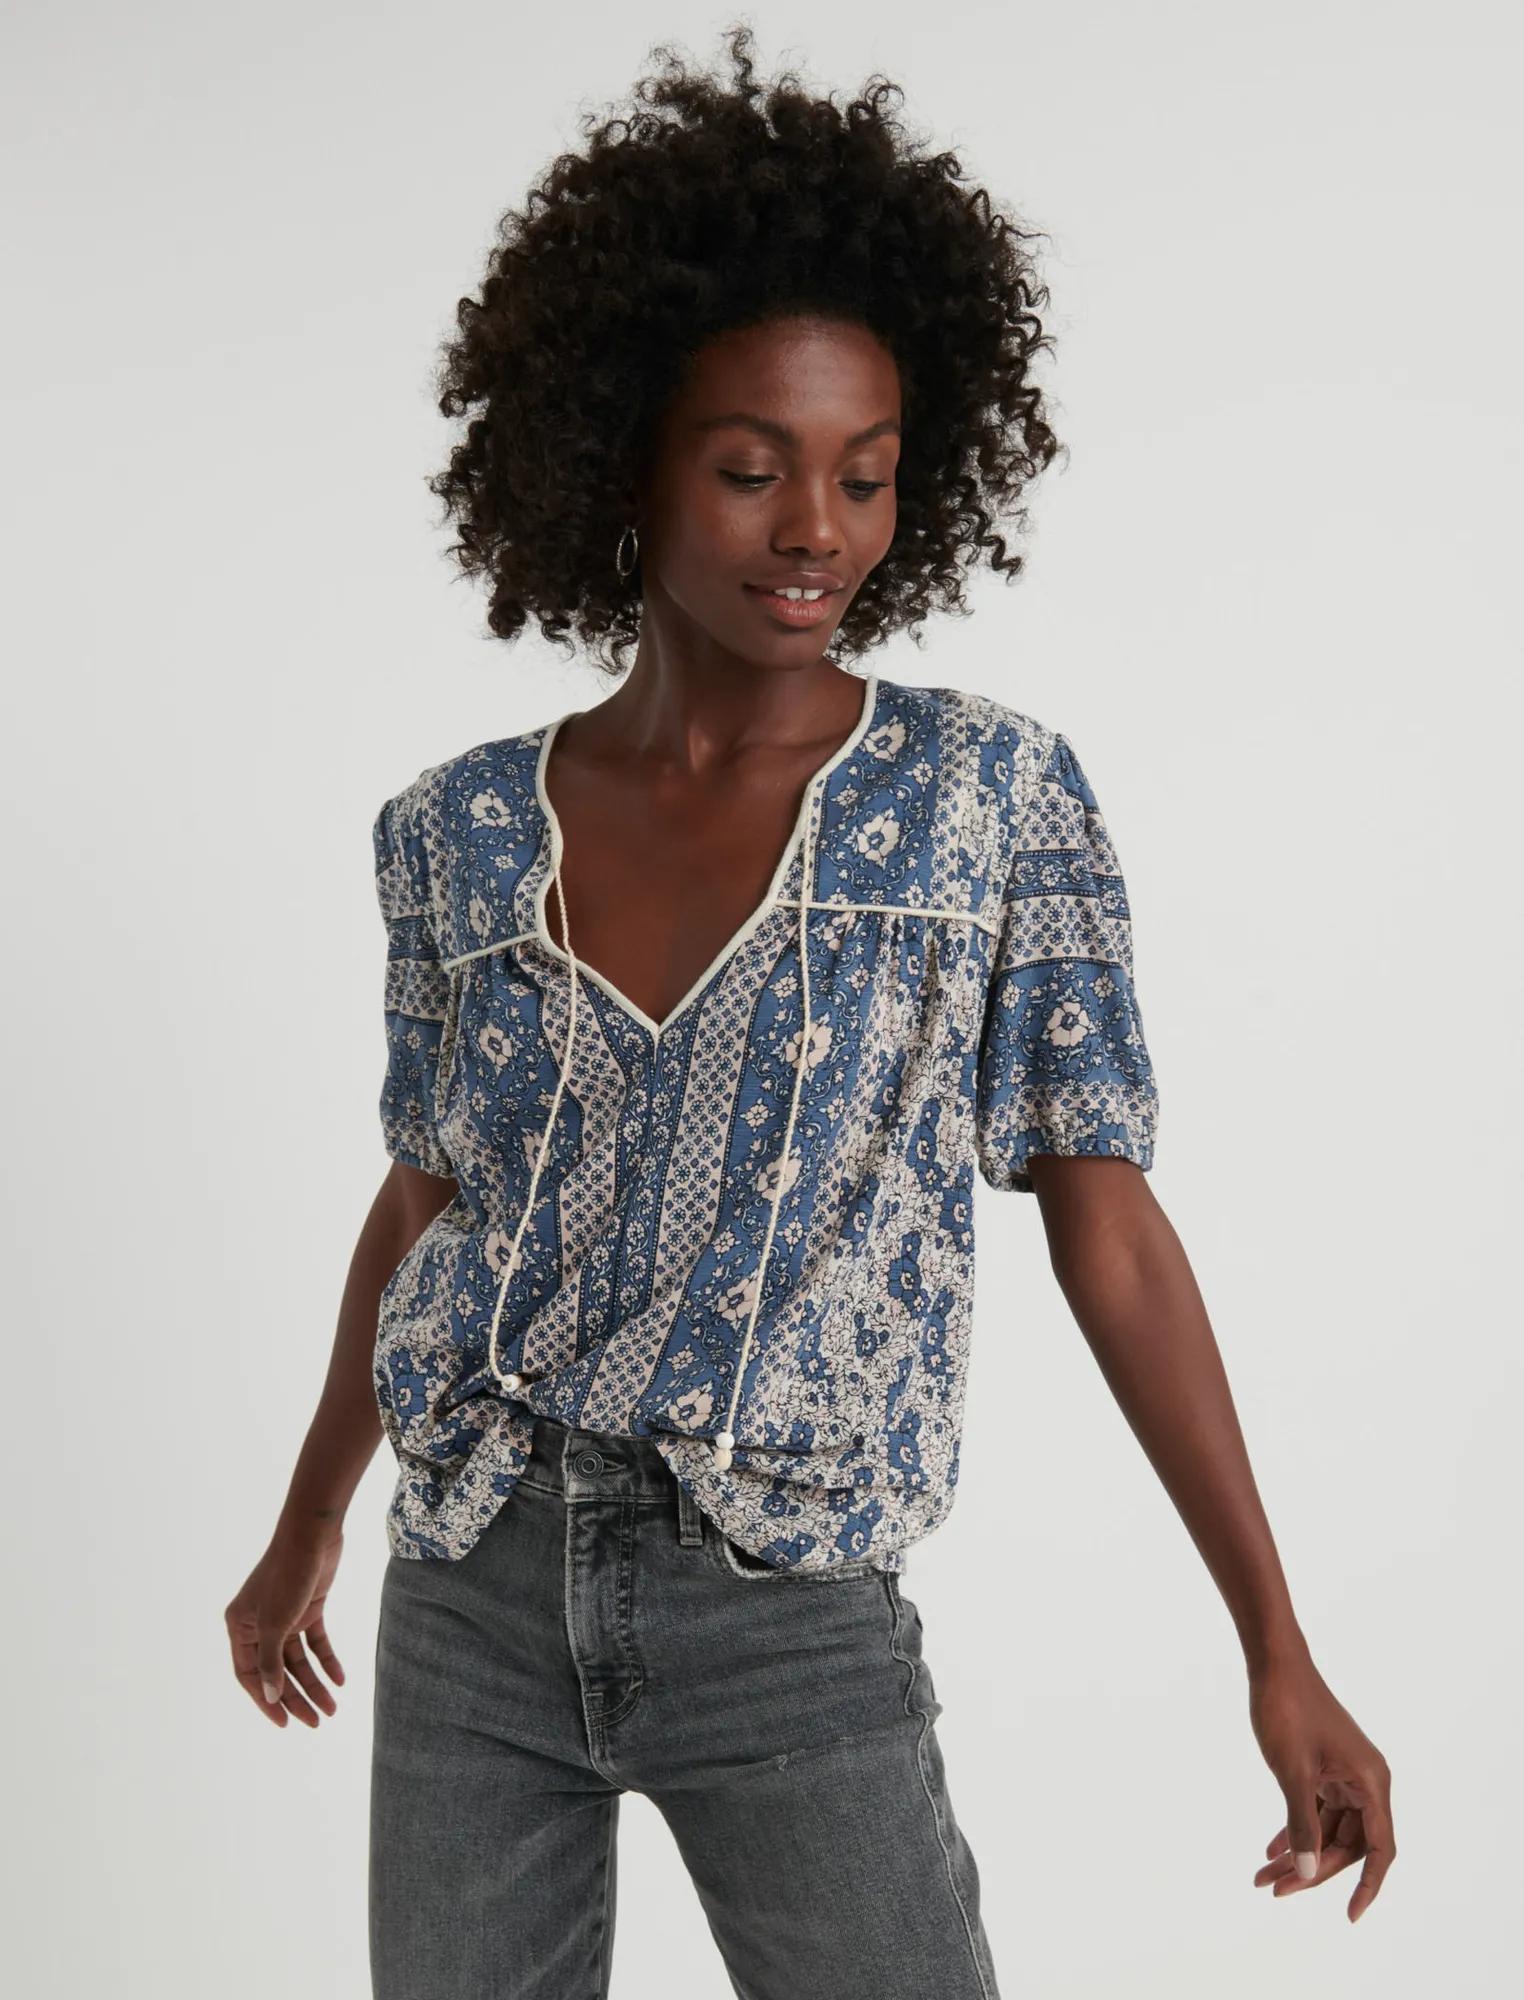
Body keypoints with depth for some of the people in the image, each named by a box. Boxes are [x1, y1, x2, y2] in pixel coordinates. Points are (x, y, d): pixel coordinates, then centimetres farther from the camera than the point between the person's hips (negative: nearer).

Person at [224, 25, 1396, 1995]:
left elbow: (1107, 1227, -5)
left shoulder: (993, 790, -6)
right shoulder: (459, 830, 1)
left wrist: (1279, 1653, -5)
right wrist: (304, 1527, 25)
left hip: (788, 1619, -2)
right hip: (475, 1600, 3)